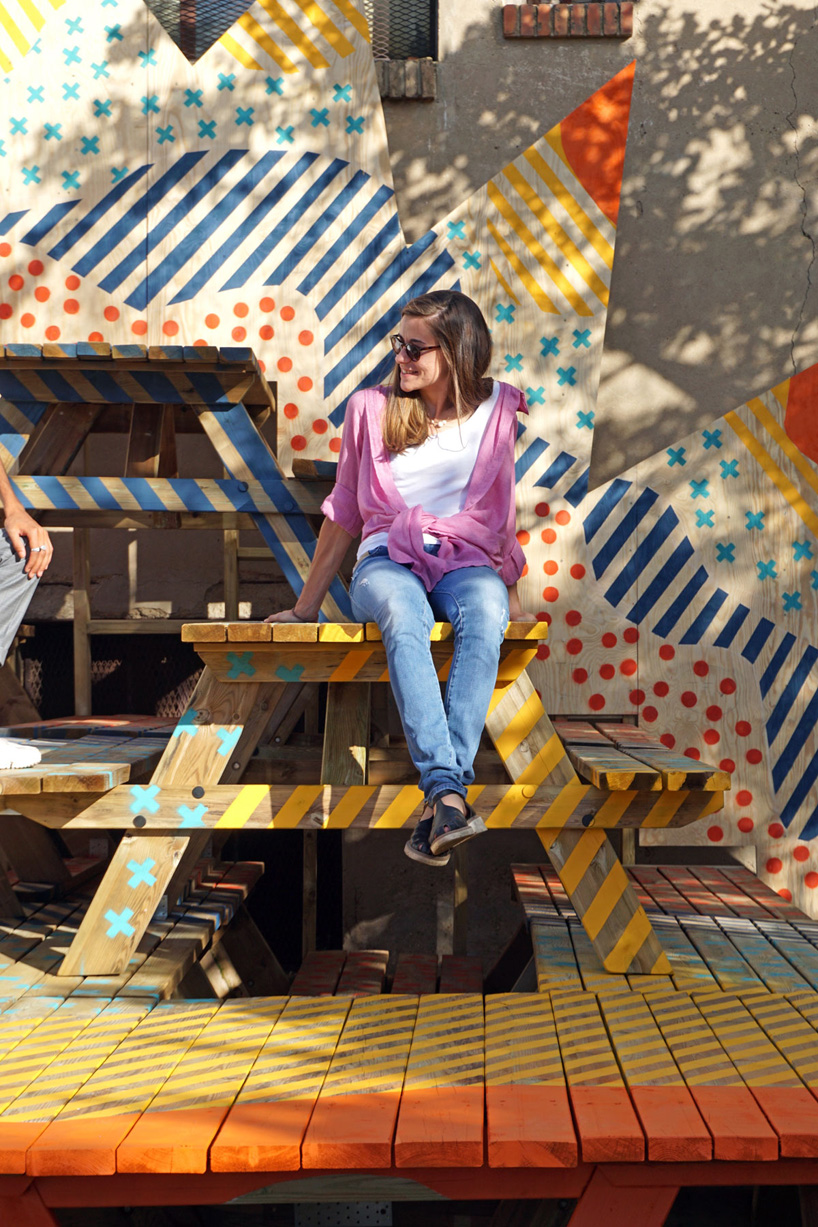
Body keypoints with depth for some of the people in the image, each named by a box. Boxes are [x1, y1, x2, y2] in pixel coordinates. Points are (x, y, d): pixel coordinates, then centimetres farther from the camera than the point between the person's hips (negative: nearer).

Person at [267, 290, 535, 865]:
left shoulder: (496, 410, 9)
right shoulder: (371, 409, 9)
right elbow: (344, 513, 15)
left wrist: (511, 594, 17)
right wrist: (307, 605, 15)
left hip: (466, 563, 1)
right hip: (387, 562, 0)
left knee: (485, 617, -38)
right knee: (403, 617, -39)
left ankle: (441, 798, -48)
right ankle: (449, 794, -54)